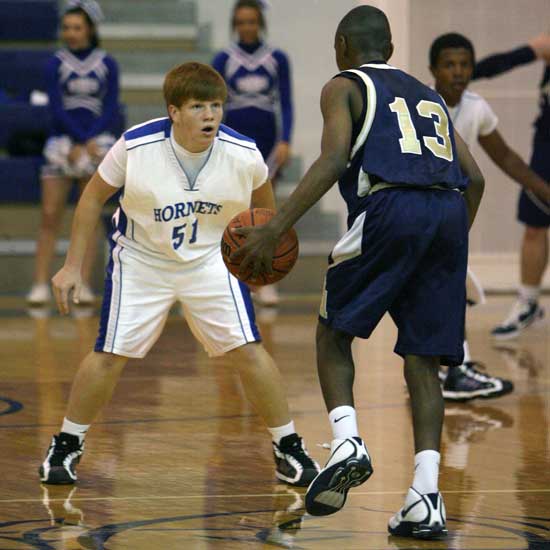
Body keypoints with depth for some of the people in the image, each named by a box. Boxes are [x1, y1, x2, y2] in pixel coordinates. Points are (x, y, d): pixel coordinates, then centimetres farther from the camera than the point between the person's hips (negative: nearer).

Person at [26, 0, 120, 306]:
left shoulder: (107, 65, 4)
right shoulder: (56, 64, 3)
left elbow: (111, 111, -1)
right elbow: (57, 109, -5)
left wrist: (85, 144, -13)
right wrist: (83, 141, -15)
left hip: (97, 141, 1)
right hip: (62, 141, 0)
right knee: (50, 216, -7)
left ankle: (84, 286, 0)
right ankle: (41, 285, -7)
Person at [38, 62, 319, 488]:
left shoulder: (243, 154, -22)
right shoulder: (136, 146, -24)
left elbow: (262, 197, 4)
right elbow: (94, 197, -8)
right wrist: (73, 266, -6)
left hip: (211, 260, 1)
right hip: (140, 261, -1)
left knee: (249, 351, -9)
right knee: (109, 355, -3)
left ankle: (288, 450, 6)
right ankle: (67, 446, 18)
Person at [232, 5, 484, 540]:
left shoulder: (344, 87, 13)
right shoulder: (427, 95, 31)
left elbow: (333, 160, -5)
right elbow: (474, 177, 22)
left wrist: (275, 228, -10)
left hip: (389, 206, -5)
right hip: (449, 213, 5)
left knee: (333, 331, 13)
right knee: (422, 360, 7)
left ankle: (346, 441, -11)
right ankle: (426, 496, -6)